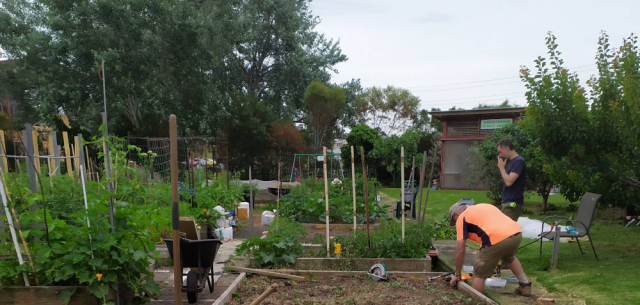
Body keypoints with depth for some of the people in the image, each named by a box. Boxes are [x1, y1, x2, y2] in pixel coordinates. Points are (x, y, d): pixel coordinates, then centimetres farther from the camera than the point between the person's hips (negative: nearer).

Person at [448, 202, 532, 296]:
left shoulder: (461, 218, 13)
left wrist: (457, 275, 21)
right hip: (516, 233, 8)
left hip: (496, 239, -8)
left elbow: (461, 250, 10)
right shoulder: (483, 206, 33)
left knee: (479, 274, 10)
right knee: (509, 257, 39)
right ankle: (525, 286, 46)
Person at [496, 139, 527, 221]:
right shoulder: (512, 161, 16)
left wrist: (501, 167, -11)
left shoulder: (519, 161, -13)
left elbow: (509, 182, -21)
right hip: (508, 202, 9)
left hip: (512, 204, -9)